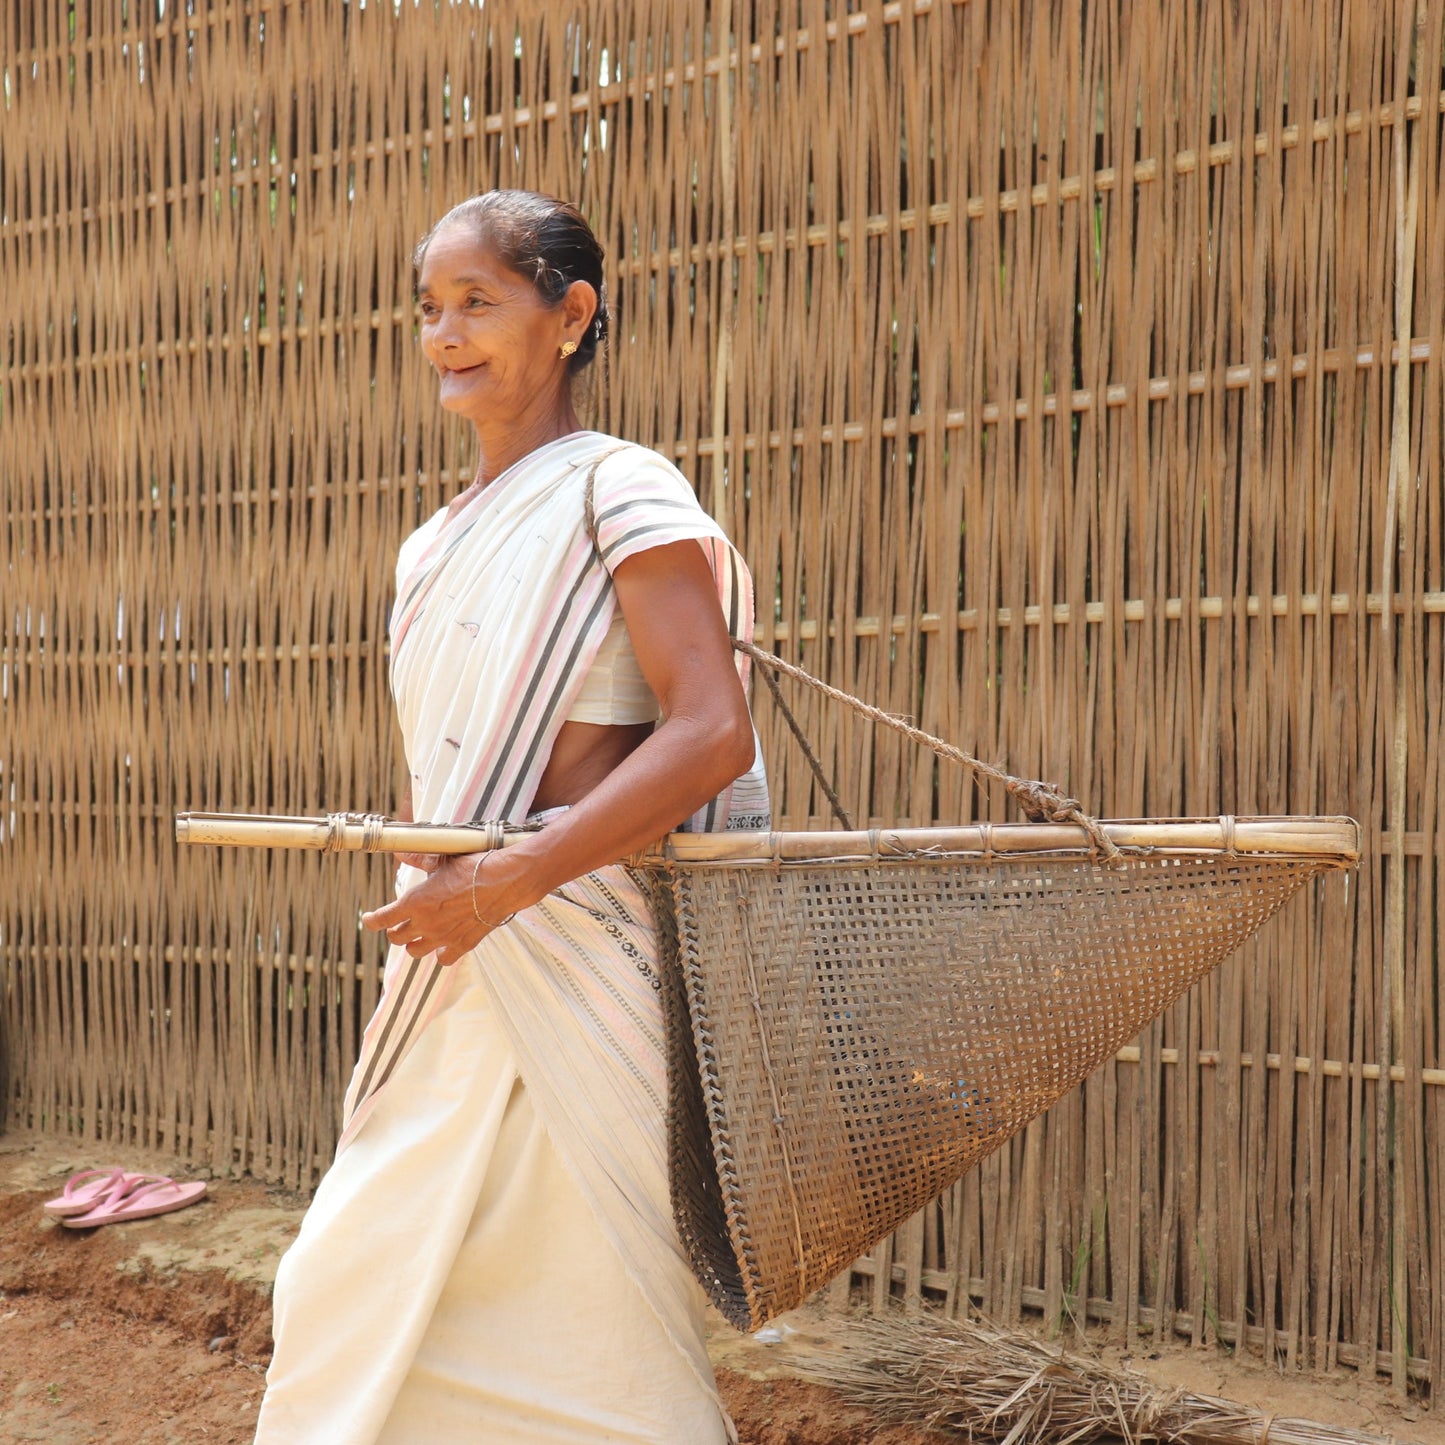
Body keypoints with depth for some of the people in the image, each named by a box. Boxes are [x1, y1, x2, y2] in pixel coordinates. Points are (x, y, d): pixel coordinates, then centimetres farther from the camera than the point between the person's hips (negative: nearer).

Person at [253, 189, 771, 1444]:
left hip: (575, 961, -7)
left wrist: (504, 882, -21)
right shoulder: (432, 549, 15)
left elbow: (714, 734, -18)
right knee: (358, 1296, 12)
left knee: (582, 1323, 2)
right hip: (453, 977, 8)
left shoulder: (618, 490, -7)